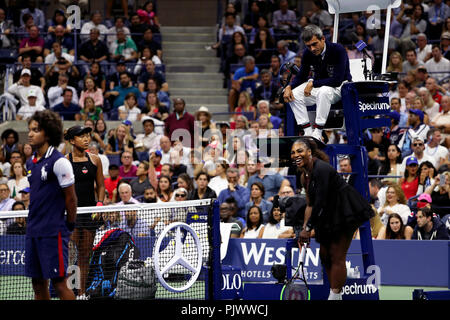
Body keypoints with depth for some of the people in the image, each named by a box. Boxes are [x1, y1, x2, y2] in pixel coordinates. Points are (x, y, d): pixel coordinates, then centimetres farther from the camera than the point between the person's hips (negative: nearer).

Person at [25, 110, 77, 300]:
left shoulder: (59, 162, -11)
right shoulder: (31, 163, 12)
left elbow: (70, 197, -8)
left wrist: (69, 227, -4)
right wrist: (34, 220, 16)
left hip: (53, 233, -7)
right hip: (33, 232, 8)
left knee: (59, 283, -7)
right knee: (38, 284, 8)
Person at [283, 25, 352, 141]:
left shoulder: (338, 50, -23)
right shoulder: (308, 53, -5)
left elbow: (337, 80, -27)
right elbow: (302, 76, 7)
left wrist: (313, 83, -26)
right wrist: (289, 87, -14)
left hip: (340, 88, -6)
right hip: (319, 86, 6)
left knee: (324, 91, -39)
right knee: (294, 94, -16)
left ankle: (317, 133, -33)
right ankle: (308, 133, -18)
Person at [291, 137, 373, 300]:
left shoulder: (321, 169, -25)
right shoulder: (302, 173, 3)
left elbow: (320, 203, -26)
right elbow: (310, 204, 9)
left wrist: (308, 228, -20)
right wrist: (304, 228, 2)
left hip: (345, 213, -10)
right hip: (328, 215, 10)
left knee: (337, 256, -9)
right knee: (324, 254, 11)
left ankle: (335, 296, -5)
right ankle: (334, 296, 19)